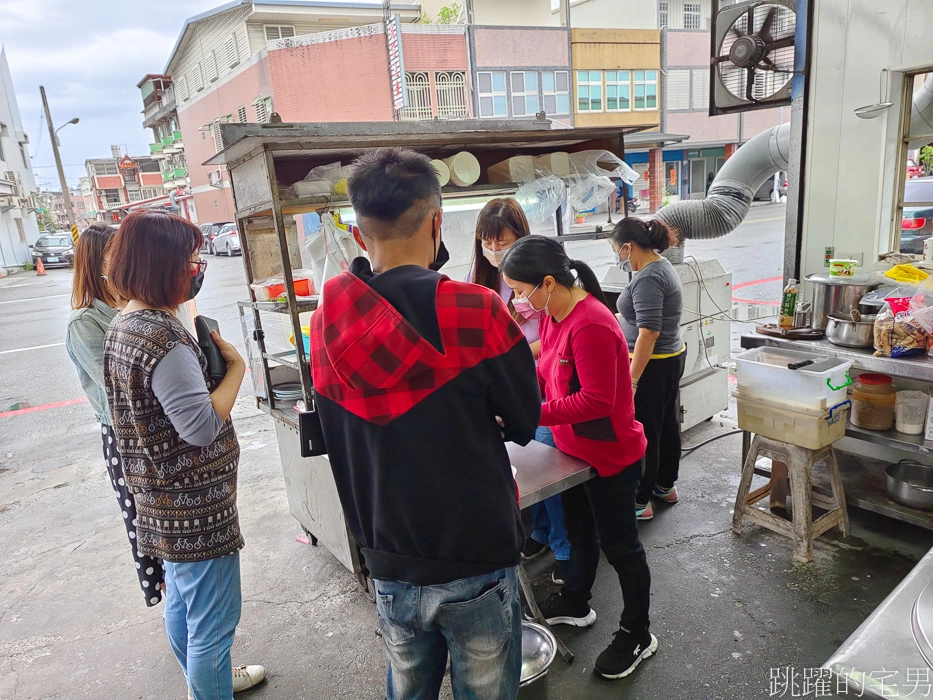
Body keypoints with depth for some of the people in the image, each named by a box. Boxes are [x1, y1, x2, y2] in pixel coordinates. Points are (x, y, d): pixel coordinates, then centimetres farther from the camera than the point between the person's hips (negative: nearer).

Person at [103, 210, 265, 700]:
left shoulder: (122, 326, 6)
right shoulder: (165, 339, -26)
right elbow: (203, 426, -27)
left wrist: (209, 358, 2)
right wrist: (235, 367, -18)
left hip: (162, 503, 10)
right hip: (195, 508, -10)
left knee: (181, 602, 27)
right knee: (213, 622, 7)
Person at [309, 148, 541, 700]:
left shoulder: (327, 324, -6)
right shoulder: (474, 310, -20)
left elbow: (338, 441, 6)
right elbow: (525, 422, -6)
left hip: (390, 565, 4)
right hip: (478, 559, -4)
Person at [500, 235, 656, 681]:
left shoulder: (591, 326, -29)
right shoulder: (552, 315, -1)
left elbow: (596, 400, -30)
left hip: (611, 457, -9)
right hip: (575, 450, 9)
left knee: (618, 544, 10)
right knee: (579, 530, 25)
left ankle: (637, 635, 32)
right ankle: (574, 603, 48)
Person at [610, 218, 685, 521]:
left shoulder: (647, 278, -21)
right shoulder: (662, 265, 10)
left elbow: (648, 333, -26)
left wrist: (631, 380, -26)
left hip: (652, 366, -10)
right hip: (671, 358, 10)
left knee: (642, 434, 0)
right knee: (666, 424, 20)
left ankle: (640, 502, 11)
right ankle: (666, 485, 35)